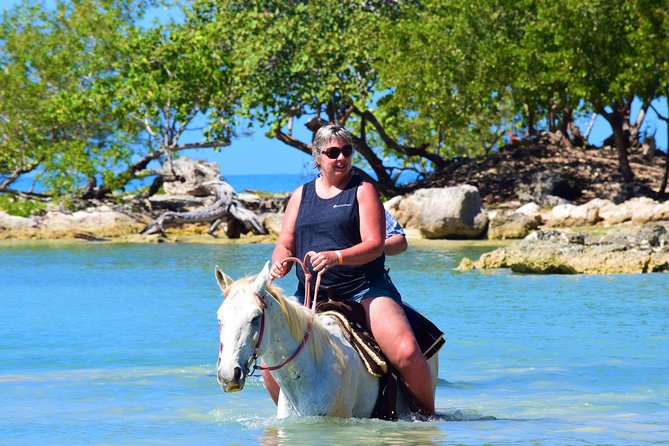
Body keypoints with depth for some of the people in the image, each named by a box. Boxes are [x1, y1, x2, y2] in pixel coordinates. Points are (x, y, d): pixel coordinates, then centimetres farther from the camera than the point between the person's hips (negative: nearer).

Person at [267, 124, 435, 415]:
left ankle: (428, 416, -4)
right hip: (311, 295, 4)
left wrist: (336, 257, -26)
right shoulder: (301, 196, 16)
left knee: (407, 354, -25)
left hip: (365, 290, -4)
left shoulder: (363, 190, 3)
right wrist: (279, 265, -12)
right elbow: (285, 245, 13)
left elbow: (375, 245, -8)